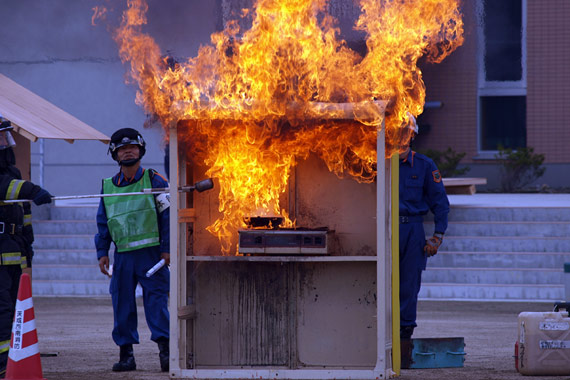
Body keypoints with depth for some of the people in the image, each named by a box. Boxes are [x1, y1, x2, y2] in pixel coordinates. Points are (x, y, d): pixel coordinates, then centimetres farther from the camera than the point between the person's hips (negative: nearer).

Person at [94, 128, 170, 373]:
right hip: (122, 255, 4)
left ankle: (165, 349, -10)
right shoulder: (108, 187, 13)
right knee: (122, 302, 4)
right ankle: (126, 353, 11)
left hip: (151, 253, -4)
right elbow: (103, 222, 17)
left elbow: (167, 216, -1)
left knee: (156, 299, -9)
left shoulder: (155, 182, 2)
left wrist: (167, 249, -7)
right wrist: (102, 253, 9)